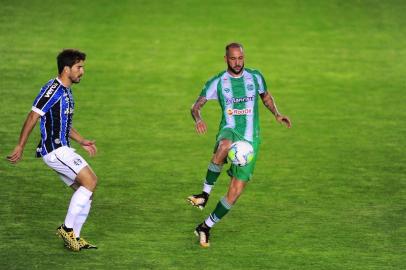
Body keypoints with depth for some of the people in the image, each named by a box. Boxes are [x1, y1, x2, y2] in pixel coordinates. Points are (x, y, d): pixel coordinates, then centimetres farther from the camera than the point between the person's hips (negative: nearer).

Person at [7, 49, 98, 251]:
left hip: (61, 150, 10)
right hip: (54, 149, -10)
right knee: (90, 181, -15)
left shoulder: (66, 92, 17)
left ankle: (74, 237, 12)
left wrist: (82, 141, 20)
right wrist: (20, 147, -17)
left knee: (84, 189, 7)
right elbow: (33, 117, -16)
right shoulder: (52, 90, -13)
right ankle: (67, 228, -9)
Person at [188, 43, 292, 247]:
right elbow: (196, 106, -1)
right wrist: (198, 119, -24)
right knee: (224, 147, -43)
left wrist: (277, 114, 6)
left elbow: (266, 96, 24)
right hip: (230, 131, -2)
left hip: (250, 139, 2)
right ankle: (205, 194, -31)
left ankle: (206, 227, 10)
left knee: (236, 191, -6)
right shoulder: (217, 82, 0)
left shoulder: (255, 77, 6)